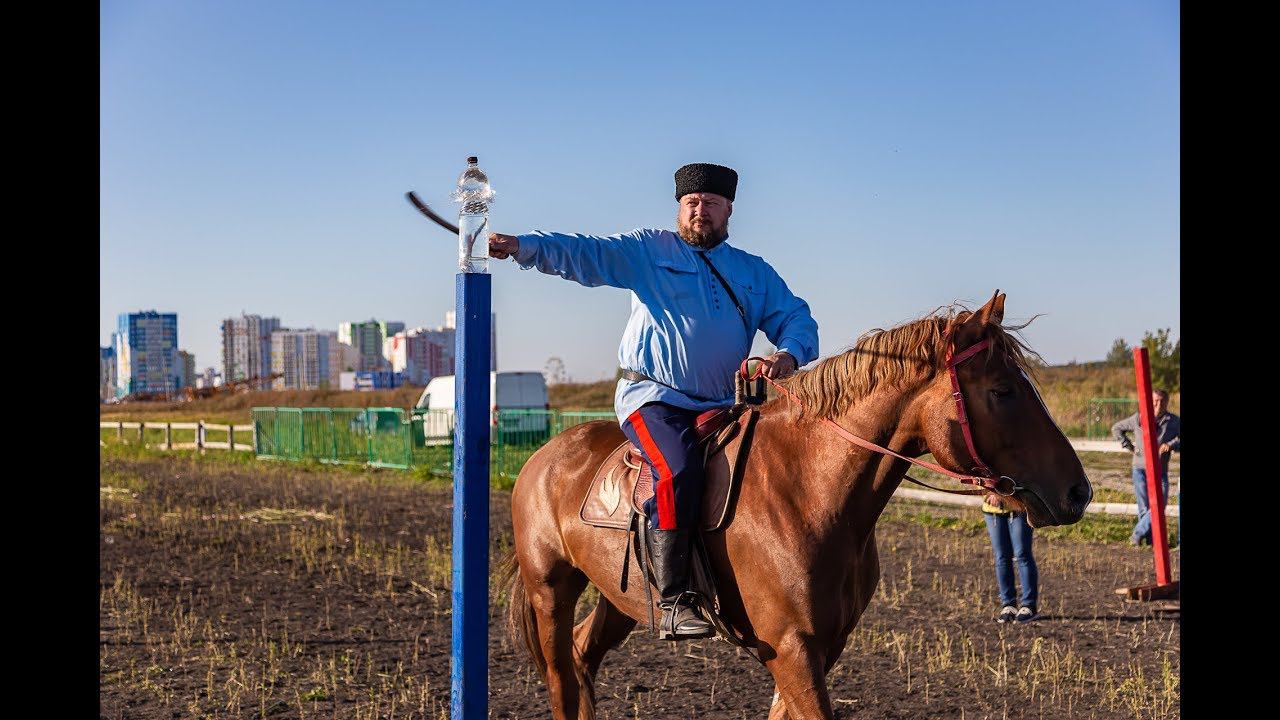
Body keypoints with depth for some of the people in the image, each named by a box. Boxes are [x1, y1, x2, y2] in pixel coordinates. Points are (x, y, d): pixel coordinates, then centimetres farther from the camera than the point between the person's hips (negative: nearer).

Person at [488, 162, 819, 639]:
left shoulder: (756, 273, 19)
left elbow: (797, 319, 14)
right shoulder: (647, 251, 8)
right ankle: (673, 601, -29)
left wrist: (789, 354, -10)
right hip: (651, 397, -5)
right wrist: (522, 246, -20)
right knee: (679, 471, -31)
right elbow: (583, 254, -3)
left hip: (718, 407, 5)